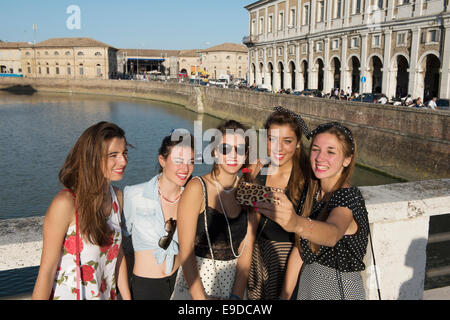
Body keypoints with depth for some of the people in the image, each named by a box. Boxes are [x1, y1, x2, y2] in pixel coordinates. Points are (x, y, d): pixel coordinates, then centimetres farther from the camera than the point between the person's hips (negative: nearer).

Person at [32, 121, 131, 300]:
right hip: (68, 294, -6)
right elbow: (47, 270, -20)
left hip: (106, 295, 6)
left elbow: (118, 253, 3)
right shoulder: (66, 203, -24)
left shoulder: (117, 196, -4)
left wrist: (127, 297, 6)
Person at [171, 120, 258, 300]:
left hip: (234, 287, 4)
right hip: (194, 287, -3)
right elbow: (186, 250, -15)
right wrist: (200, 297, -17)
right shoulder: (197, 188, -13)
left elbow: (246, 250, -3)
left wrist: (237, 296, -10)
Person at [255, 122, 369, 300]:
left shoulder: (350, 197, -22)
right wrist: (285, 294, -1)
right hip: (307, 282, 6)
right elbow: (300, 247, 3)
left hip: (340, 288, -5)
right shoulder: (311, 193, -1)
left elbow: (332, 234, -44)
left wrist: (297, 223, -63)